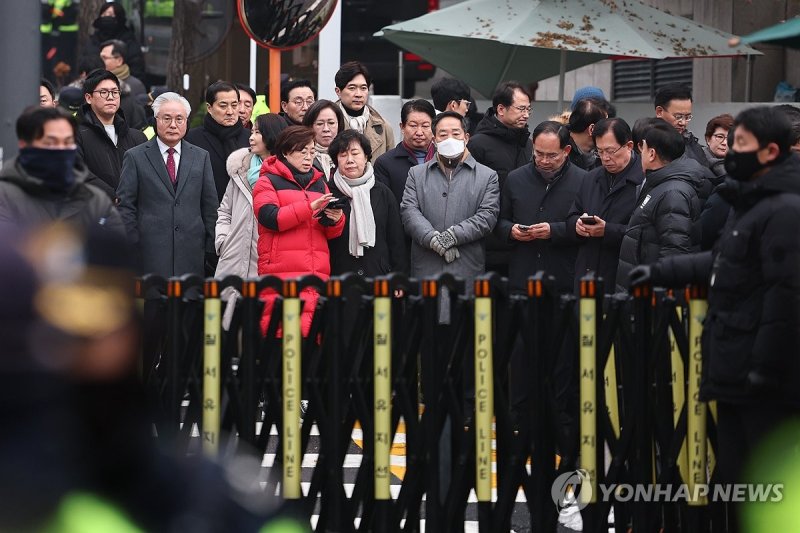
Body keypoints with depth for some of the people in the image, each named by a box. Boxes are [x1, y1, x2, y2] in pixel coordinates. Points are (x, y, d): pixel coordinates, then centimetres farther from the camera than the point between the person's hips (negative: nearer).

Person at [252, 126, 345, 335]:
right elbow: (270, 218, -11)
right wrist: (309, 207, -16)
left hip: (317, 272, 5)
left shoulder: (319, 183, 23)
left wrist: (335, 220, -2)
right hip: (281, 273, -5)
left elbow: (332, 233, 21)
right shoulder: (268, 182, 7)